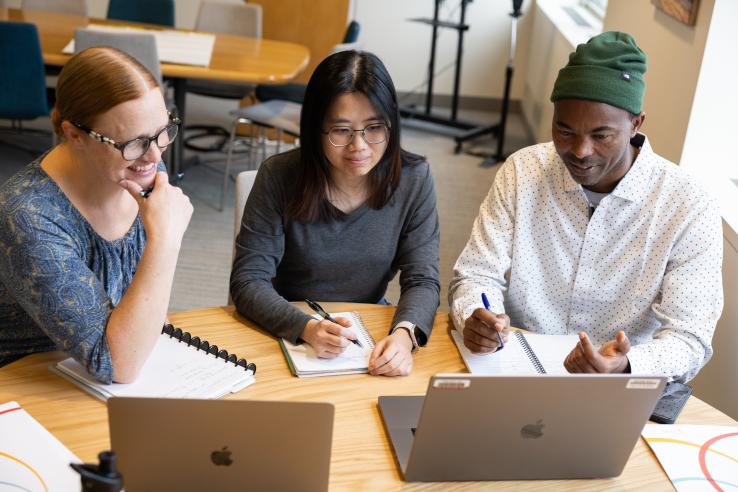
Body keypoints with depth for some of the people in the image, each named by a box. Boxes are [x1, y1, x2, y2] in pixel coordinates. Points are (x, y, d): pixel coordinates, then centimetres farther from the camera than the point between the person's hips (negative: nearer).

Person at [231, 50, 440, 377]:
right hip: (287, 334, -2)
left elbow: (422, 280, -8)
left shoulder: (413, 179, -8)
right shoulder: (279, 177, -14)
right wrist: (307, 328, -33)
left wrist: (405, 333, -30)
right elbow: (248, 282, -15)